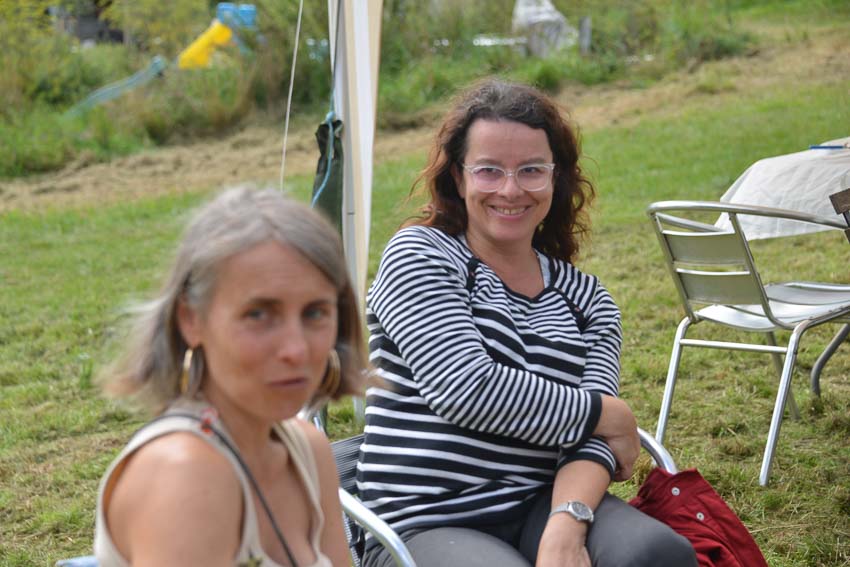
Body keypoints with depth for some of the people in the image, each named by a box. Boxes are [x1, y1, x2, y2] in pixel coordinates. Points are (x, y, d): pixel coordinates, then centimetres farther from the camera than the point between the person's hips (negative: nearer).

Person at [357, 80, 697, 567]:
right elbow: (464, 389, -13)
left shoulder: (586, 298, 13)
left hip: (543, 505, 4)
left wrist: (567, 525, -22)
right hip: (425, 524, -4)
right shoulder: (419, 255, 2)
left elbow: (590, 433, 0)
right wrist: (612, 416, -3)